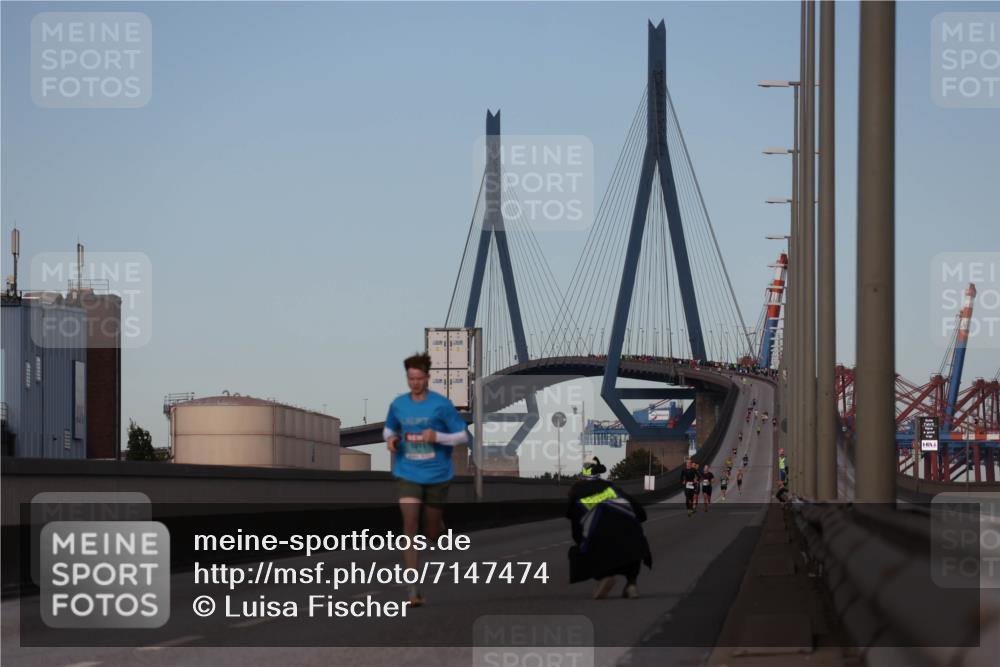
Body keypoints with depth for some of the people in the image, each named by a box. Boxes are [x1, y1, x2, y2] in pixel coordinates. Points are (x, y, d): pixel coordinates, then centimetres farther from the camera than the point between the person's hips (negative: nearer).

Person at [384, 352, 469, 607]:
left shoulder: (441, 405, -8)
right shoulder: (398, 404, 2)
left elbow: (463, 436, -5)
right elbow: (389, 429, 20)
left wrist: (437, 437, -22)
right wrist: (390, 439, -4)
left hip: (436, 475, -1)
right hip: (408, 475, 1)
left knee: (431, 532, 10)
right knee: (409, 526, -16)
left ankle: (434, 533, 51)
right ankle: (413, 589, -17)